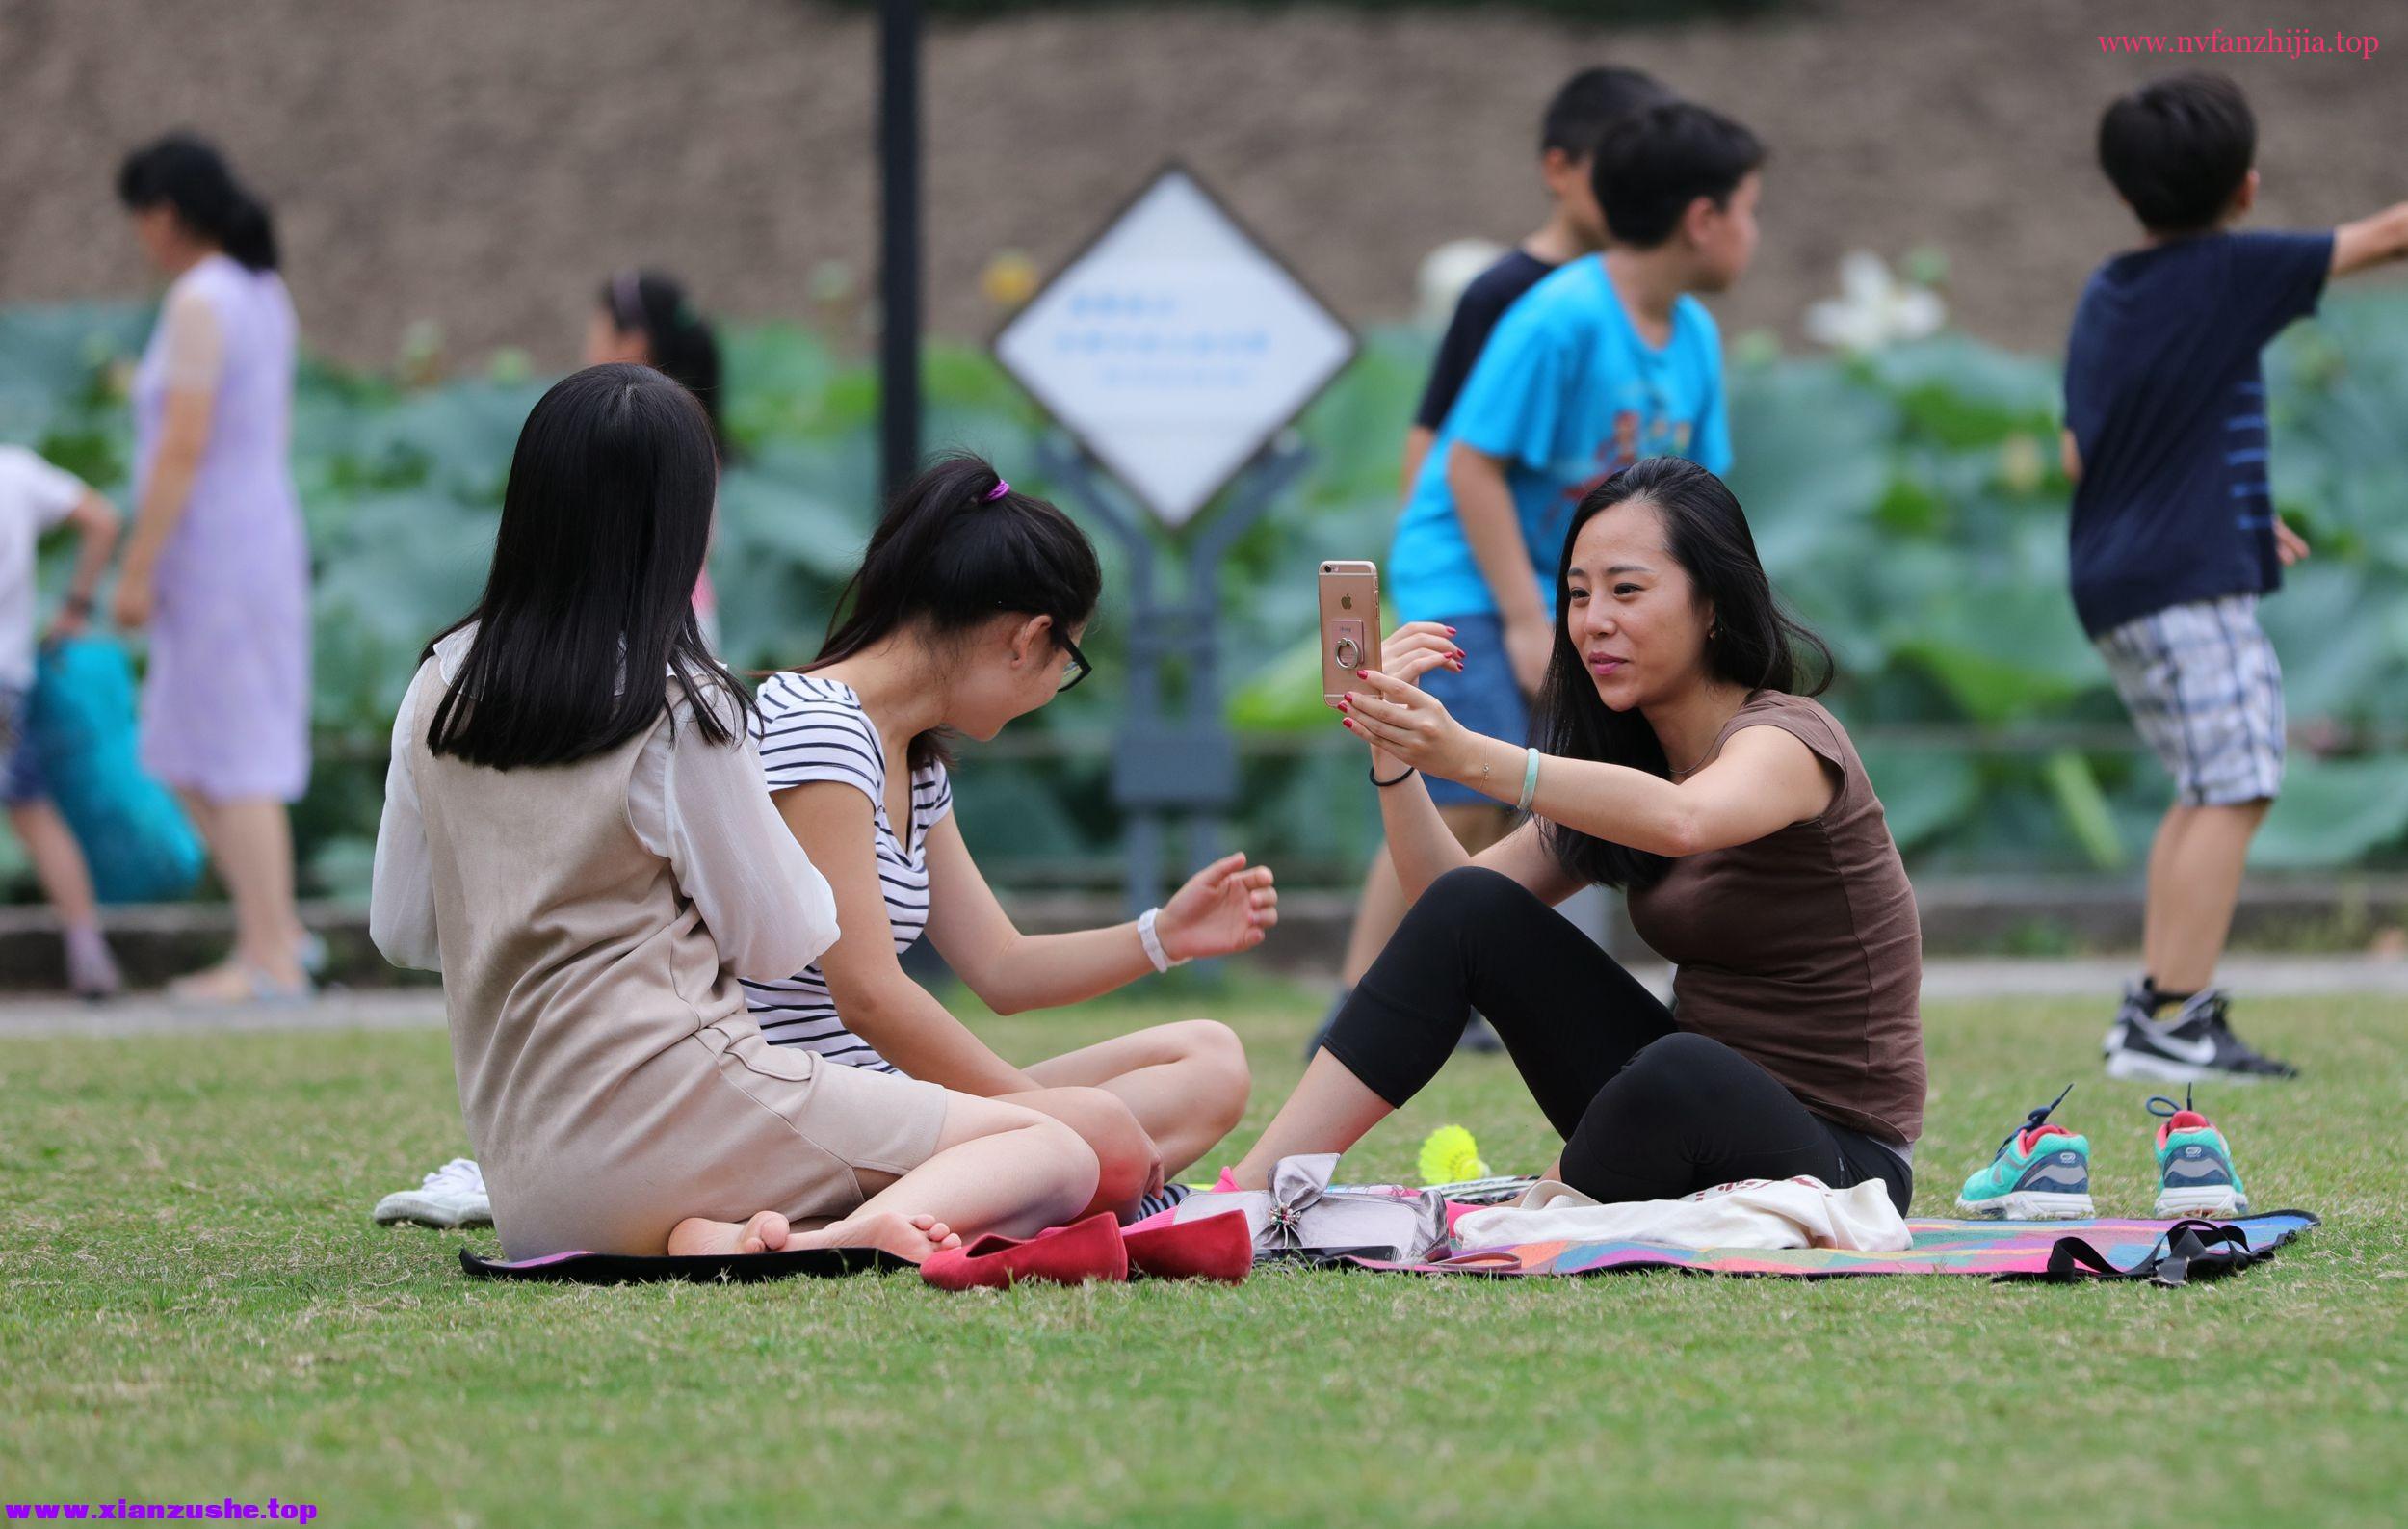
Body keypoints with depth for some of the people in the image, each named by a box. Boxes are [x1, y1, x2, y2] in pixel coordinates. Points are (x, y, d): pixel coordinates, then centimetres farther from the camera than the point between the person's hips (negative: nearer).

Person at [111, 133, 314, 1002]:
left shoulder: (200, 302, -17)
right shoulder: (265, 295, 11)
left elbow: (183, 447, -21)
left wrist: (136, 571, -18)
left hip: (212, 552, -9)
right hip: (265, 543, 9)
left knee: (232, 762, -5)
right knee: (182, 759, 14)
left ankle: (268, 962, -3)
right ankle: (276, 926, 11)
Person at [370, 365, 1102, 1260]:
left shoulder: (440, 690, 7)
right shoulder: (678, 709, -10)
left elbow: (401, 931, 15)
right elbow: (780, 940, -2)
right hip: (669, 1104, -7)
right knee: (1059, 1154, -5)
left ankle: (699, 1240, -3)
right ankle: (851, 1236, -32)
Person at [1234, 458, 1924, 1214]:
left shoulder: (1786, 738, -14)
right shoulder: (1636, 751, 12)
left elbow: (1680, 821, -39)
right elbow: (1446, 896, 5)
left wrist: (1470, 756, -49)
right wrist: (1395, 750, -12)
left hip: (1836, 1159, -7)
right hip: (1686, 1113, 7)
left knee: (1680, 1072, -40)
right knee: (1468, 908, -7)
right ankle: (1246, 1196, -13)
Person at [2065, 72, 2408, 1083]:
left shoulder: (2105, 296, 12)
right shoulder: (2228, 272, -10)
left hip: (2115, 578, 9)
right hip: (2192, 582, -9)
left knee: (2206, 790, 17)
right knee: (2235, 788, -10)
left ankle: (2156, 1010, 15)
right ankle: (2172, 1021, -15)